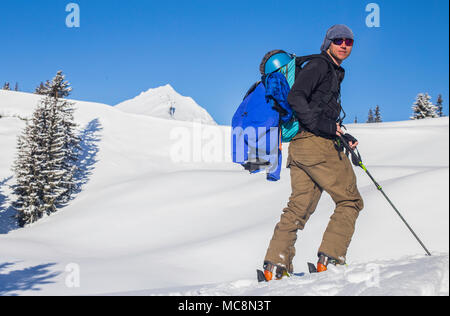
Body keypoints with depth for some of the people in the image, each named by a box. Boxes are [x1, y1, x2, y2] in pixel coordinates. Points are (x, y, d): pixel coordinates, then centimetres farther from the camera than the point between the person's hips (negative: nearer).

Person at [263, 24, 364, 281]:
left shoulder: (334, 74, 28)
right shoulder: (319, 66, -3)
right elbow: (295, 98, -17)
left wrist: (342, 137, 17)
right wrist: (325, 127, -20)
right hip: (316, 144, -9)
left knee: (300, 206, 5)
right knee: (351, 201, -3)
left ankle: (276, 264, 1)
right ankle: (330, 258, -7)